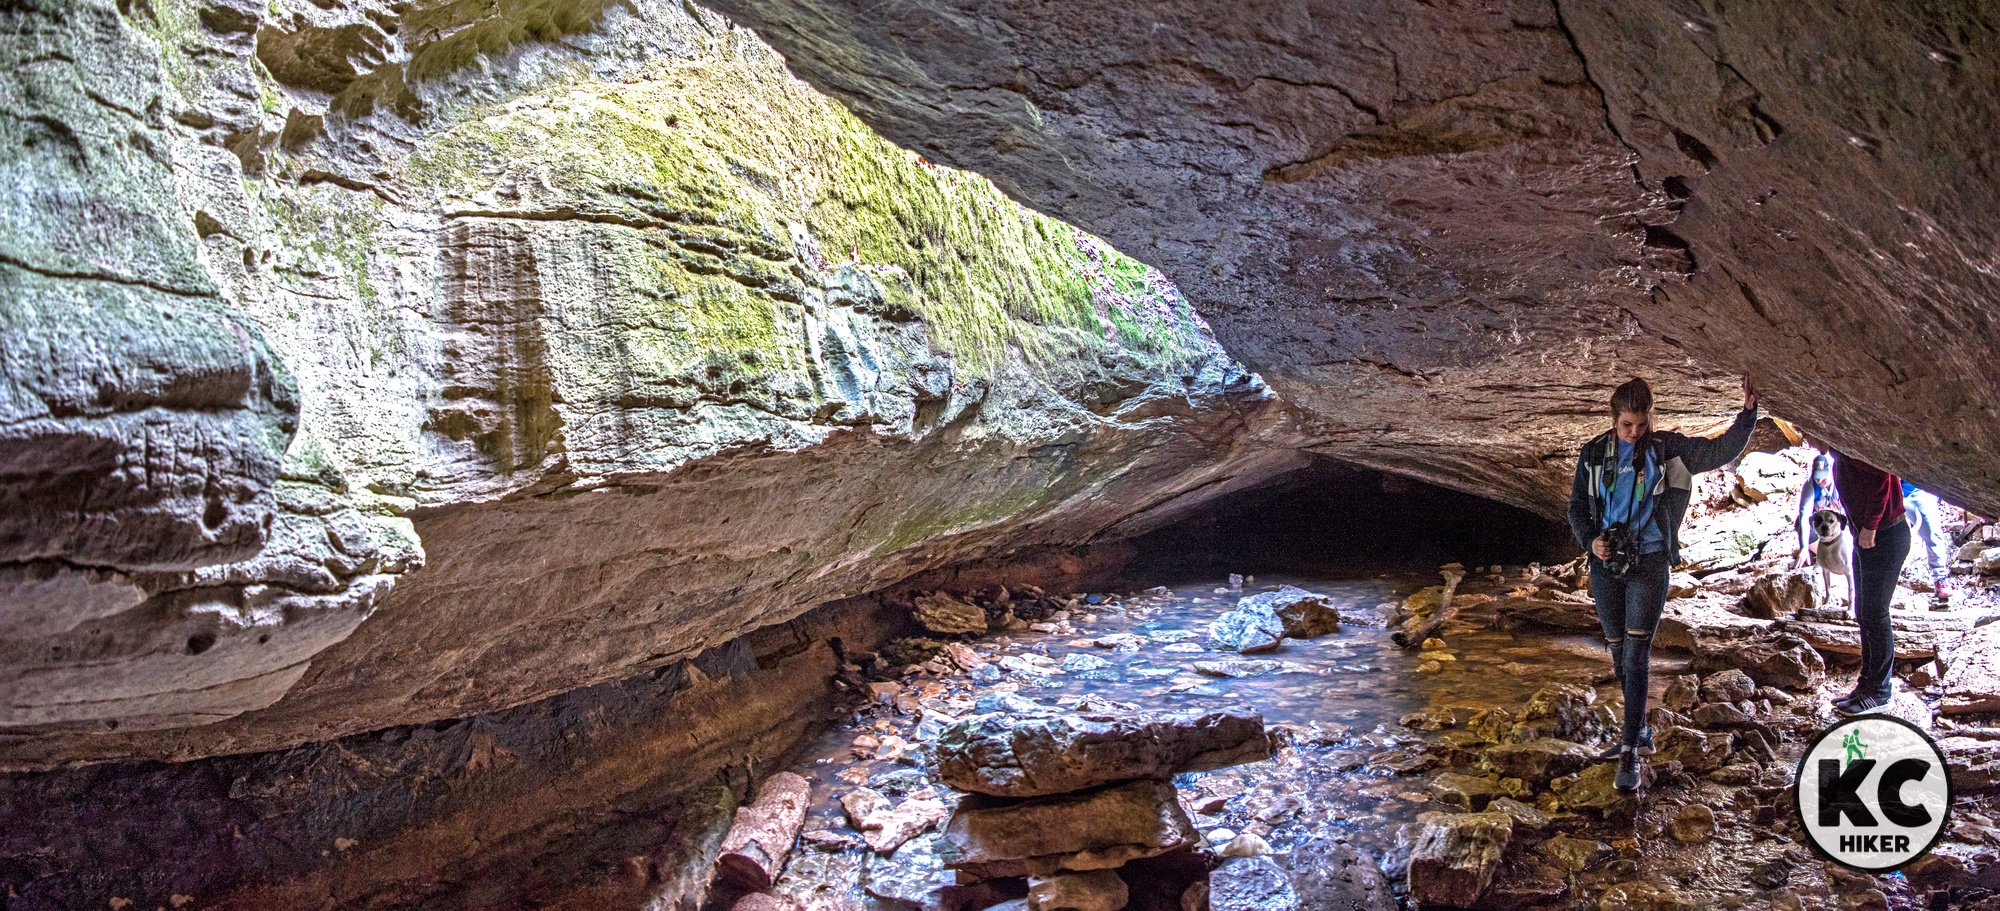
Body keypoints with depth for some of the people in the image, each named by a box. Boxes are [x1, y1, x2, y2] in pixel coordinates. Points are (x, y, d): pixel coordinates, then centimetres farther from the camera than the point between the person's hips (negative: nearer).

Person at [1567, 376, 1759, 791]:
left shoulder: (1668, 448, -1)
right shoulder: (1594, 453, 4)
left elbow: (1722, 451, -4)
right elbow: (1577, 506, 8)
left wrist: (1748, 411, -18)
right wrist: (1590, 540, -9)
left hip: (1649, 564, -3)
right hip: (1606, 565, 3)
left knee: (1636, 656, -9)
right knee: (1619, 655, 12)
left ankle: (1630, 752, -5)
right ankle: (1637, 731, 31)